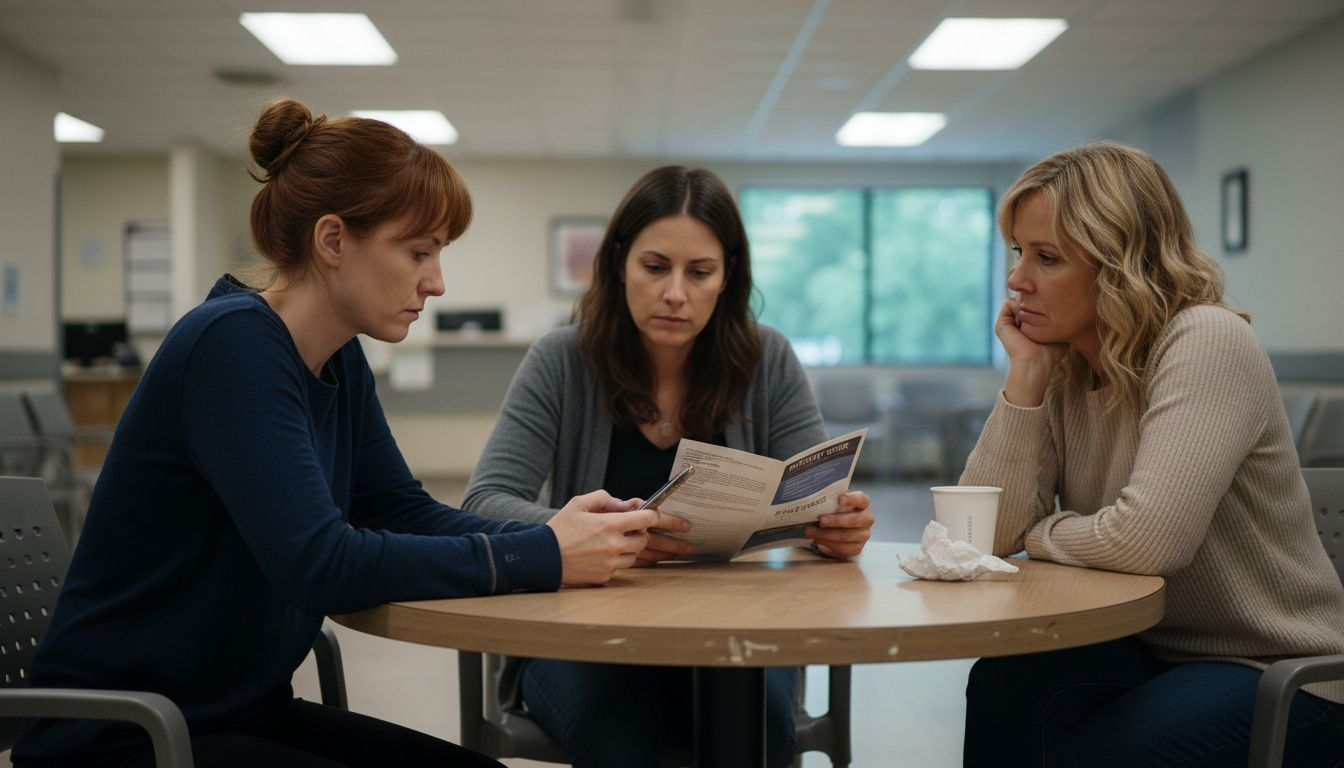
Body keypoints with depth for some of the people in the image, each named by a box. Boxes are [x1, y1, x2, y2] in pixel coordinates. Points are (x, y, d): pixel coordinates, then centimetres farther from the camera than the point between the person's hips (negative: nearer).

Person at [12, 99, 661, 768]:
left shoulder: (341, 362, 5)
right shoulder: (233, 343, -22)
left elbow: (404, 512, 3)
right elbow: (318, 564, -29)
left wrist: (566, 537, -13)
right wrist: (540, 557, -25)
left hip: (247, 711, 8)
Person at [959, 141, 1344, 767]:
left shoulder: (1207, 342, -19)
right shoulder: (1063, 371, 2)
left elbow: (1147, 540, -30)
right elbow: (990, 530, -8)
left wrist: (1040, 534, -10)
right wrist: (1026, 372, -12)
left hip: (1282, 672, -6)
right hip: (1146, 649, 6)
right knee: (1006, 685, -23)